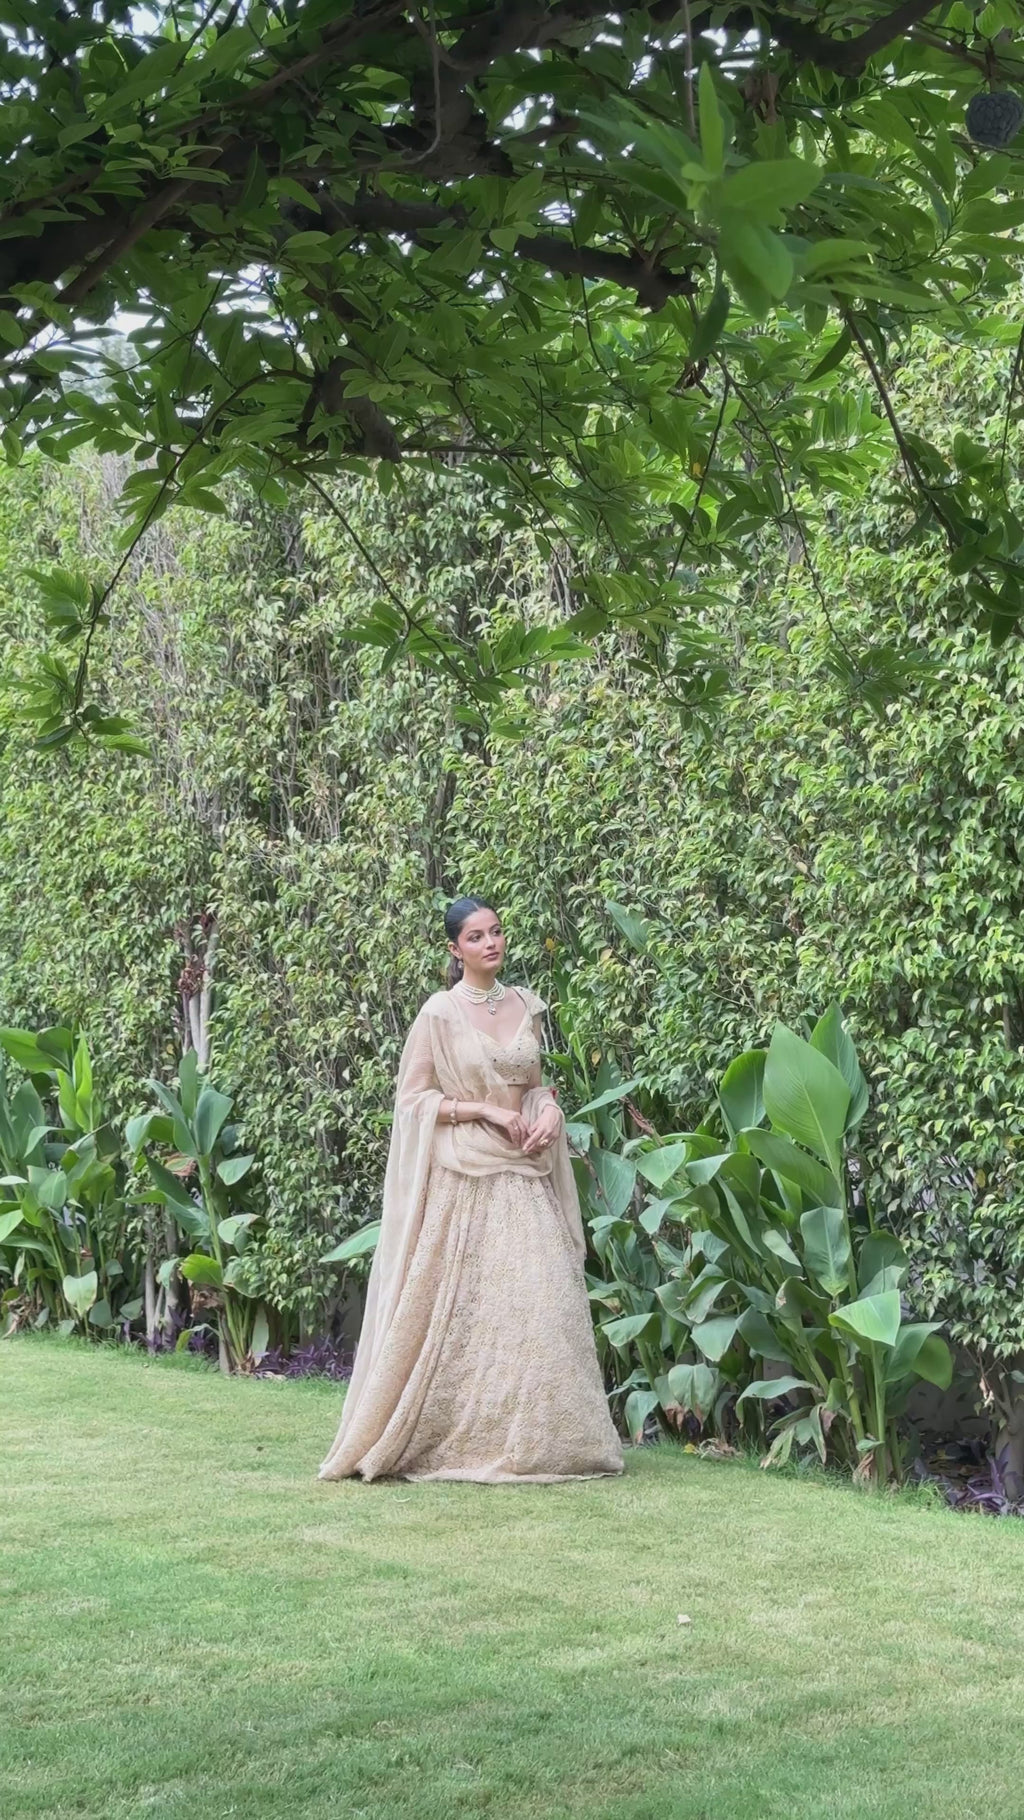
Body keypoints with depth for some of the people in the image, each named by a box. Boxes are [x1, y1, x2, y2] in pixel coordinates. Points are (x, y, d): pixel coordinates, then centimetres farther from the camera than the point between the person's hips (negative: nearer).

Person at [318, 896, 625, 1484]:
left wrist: (550, 1109, -2)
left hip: (524, 1175, 5)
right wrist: (484, 1110, -15)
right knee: (462, 1308, -5)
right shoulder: (441, 1012, -6)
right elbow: (412, 1098, -7)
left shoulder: (526, 1006, 10)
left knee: (540, 1302, 1)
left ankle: (533, 1437, 9)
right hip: (463, 1177, -5)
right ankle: (459, 1439, 4)